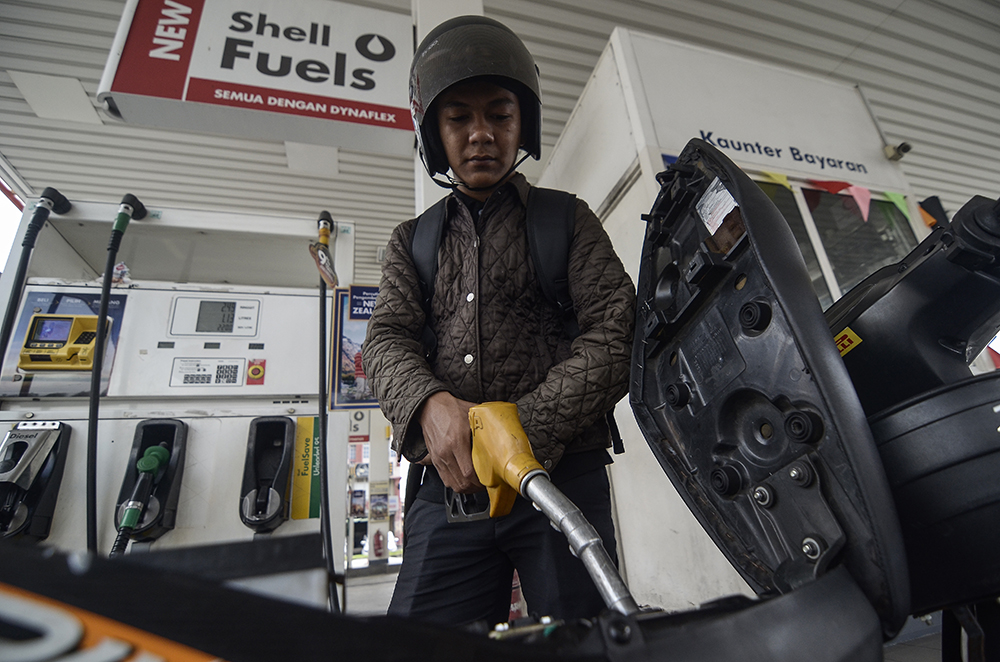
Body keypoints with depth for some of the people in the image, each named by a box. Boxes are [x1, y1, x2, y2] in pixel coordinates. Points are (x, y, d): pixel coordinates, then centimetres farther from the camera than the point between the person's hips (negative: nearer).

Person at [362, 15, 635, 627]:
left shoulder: (568, 220, 10)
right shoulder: (412, 242, 17)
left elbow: (615, 330, -3)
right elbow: (388, 338, 4)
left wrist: (528, 427, -17)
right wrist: (430, 404, -20)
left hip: (563, 474, -1)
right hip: (448, 482, 2)